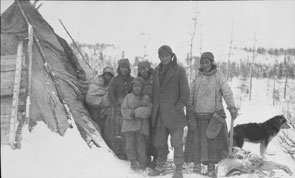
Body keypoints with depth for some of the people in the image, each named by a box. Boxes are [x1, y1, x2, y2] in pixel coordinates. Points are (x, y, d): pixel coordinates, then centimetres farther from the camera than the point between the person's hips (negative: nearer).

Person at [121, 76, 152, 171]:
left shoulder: (146, 98, 5)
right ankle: (133, 162, 12)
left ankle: (142, 163, 7)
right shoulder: (128, 97, 9)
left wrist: (136, 112, -14)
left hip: (141, 125, -1)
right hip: (129, 124, 2)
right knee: (130, 143, 0)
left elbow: (148, 111, -4)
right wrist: (130, 113, -16)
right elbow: (123, 110, 2)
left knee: (141, 143, -3)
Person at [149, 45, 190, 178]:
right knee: (159, 142, 13)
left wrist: (179, 106, -11)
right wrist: (155, 107, 10)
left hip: (174, 112, -5)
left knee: (177, 143, -2)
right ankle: (160, 166, 27)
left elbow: (185, 92, -6)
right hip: (159, 113, 5)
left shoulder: (179, 70, -5)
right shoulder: (157, 71, 12)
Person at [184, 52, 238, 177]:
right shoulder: (198, 77, 8)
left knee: (213, 140, -4)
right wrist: (189, 109, 4)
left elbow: (227, 92, -10)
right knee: (197, 140, 2)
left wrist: (232, 107, -24)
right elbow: (191, 94, 12)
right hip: (198, 115, 2)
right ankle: (196, 165, 14)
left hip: (214, 114, -2)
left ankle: (211, 165, 8)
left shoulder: (218, 76, -1)